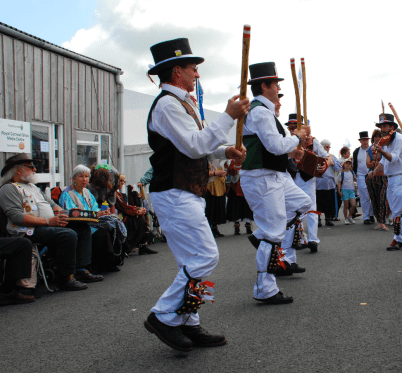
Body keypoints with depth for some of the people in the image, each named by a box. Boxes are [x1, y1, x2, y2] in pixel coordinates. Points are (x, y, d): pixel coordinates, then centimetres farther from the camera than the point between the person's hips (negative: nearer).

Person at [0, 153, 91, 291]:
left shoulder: (32, 186, 27)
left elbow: (51, 204, 29)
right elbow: (16, 216, -17)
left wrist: (64, 214, 4)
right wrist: (48, 221, -23)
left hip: (50, 226, 10)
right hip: (30, 231, -10)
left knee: (84, 230, 0)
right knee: (68, 235, -31)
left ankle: (81, 269, -6)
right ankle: (65, 279, -22)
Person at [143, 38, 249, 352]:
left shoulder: (182, 103, 20)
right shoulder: (168, 105, -14)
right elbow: (194, 146, -22)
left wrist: (224, 152, 11)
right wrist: (229, 116, -17)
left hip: (187, 195, 11)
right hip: (175, 195, -11)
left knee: (196, 261, 11)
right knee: (204, 258, -12)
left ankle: (188, 325, 18)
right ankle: (164, 317, -1)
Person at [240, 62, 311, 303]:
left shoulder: (260, 110, 17)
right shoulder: (261, 112, -17)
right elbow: (276, 146, -24)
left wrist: (290, 151, 14)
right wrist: (297, 137, -7)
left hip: (272, 176, 10)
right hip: (261, 178, -10)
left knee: (303, 203, 18)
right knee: (273, 235, -6)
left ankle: (261, 236, 16)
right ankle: (266, 291, 4)